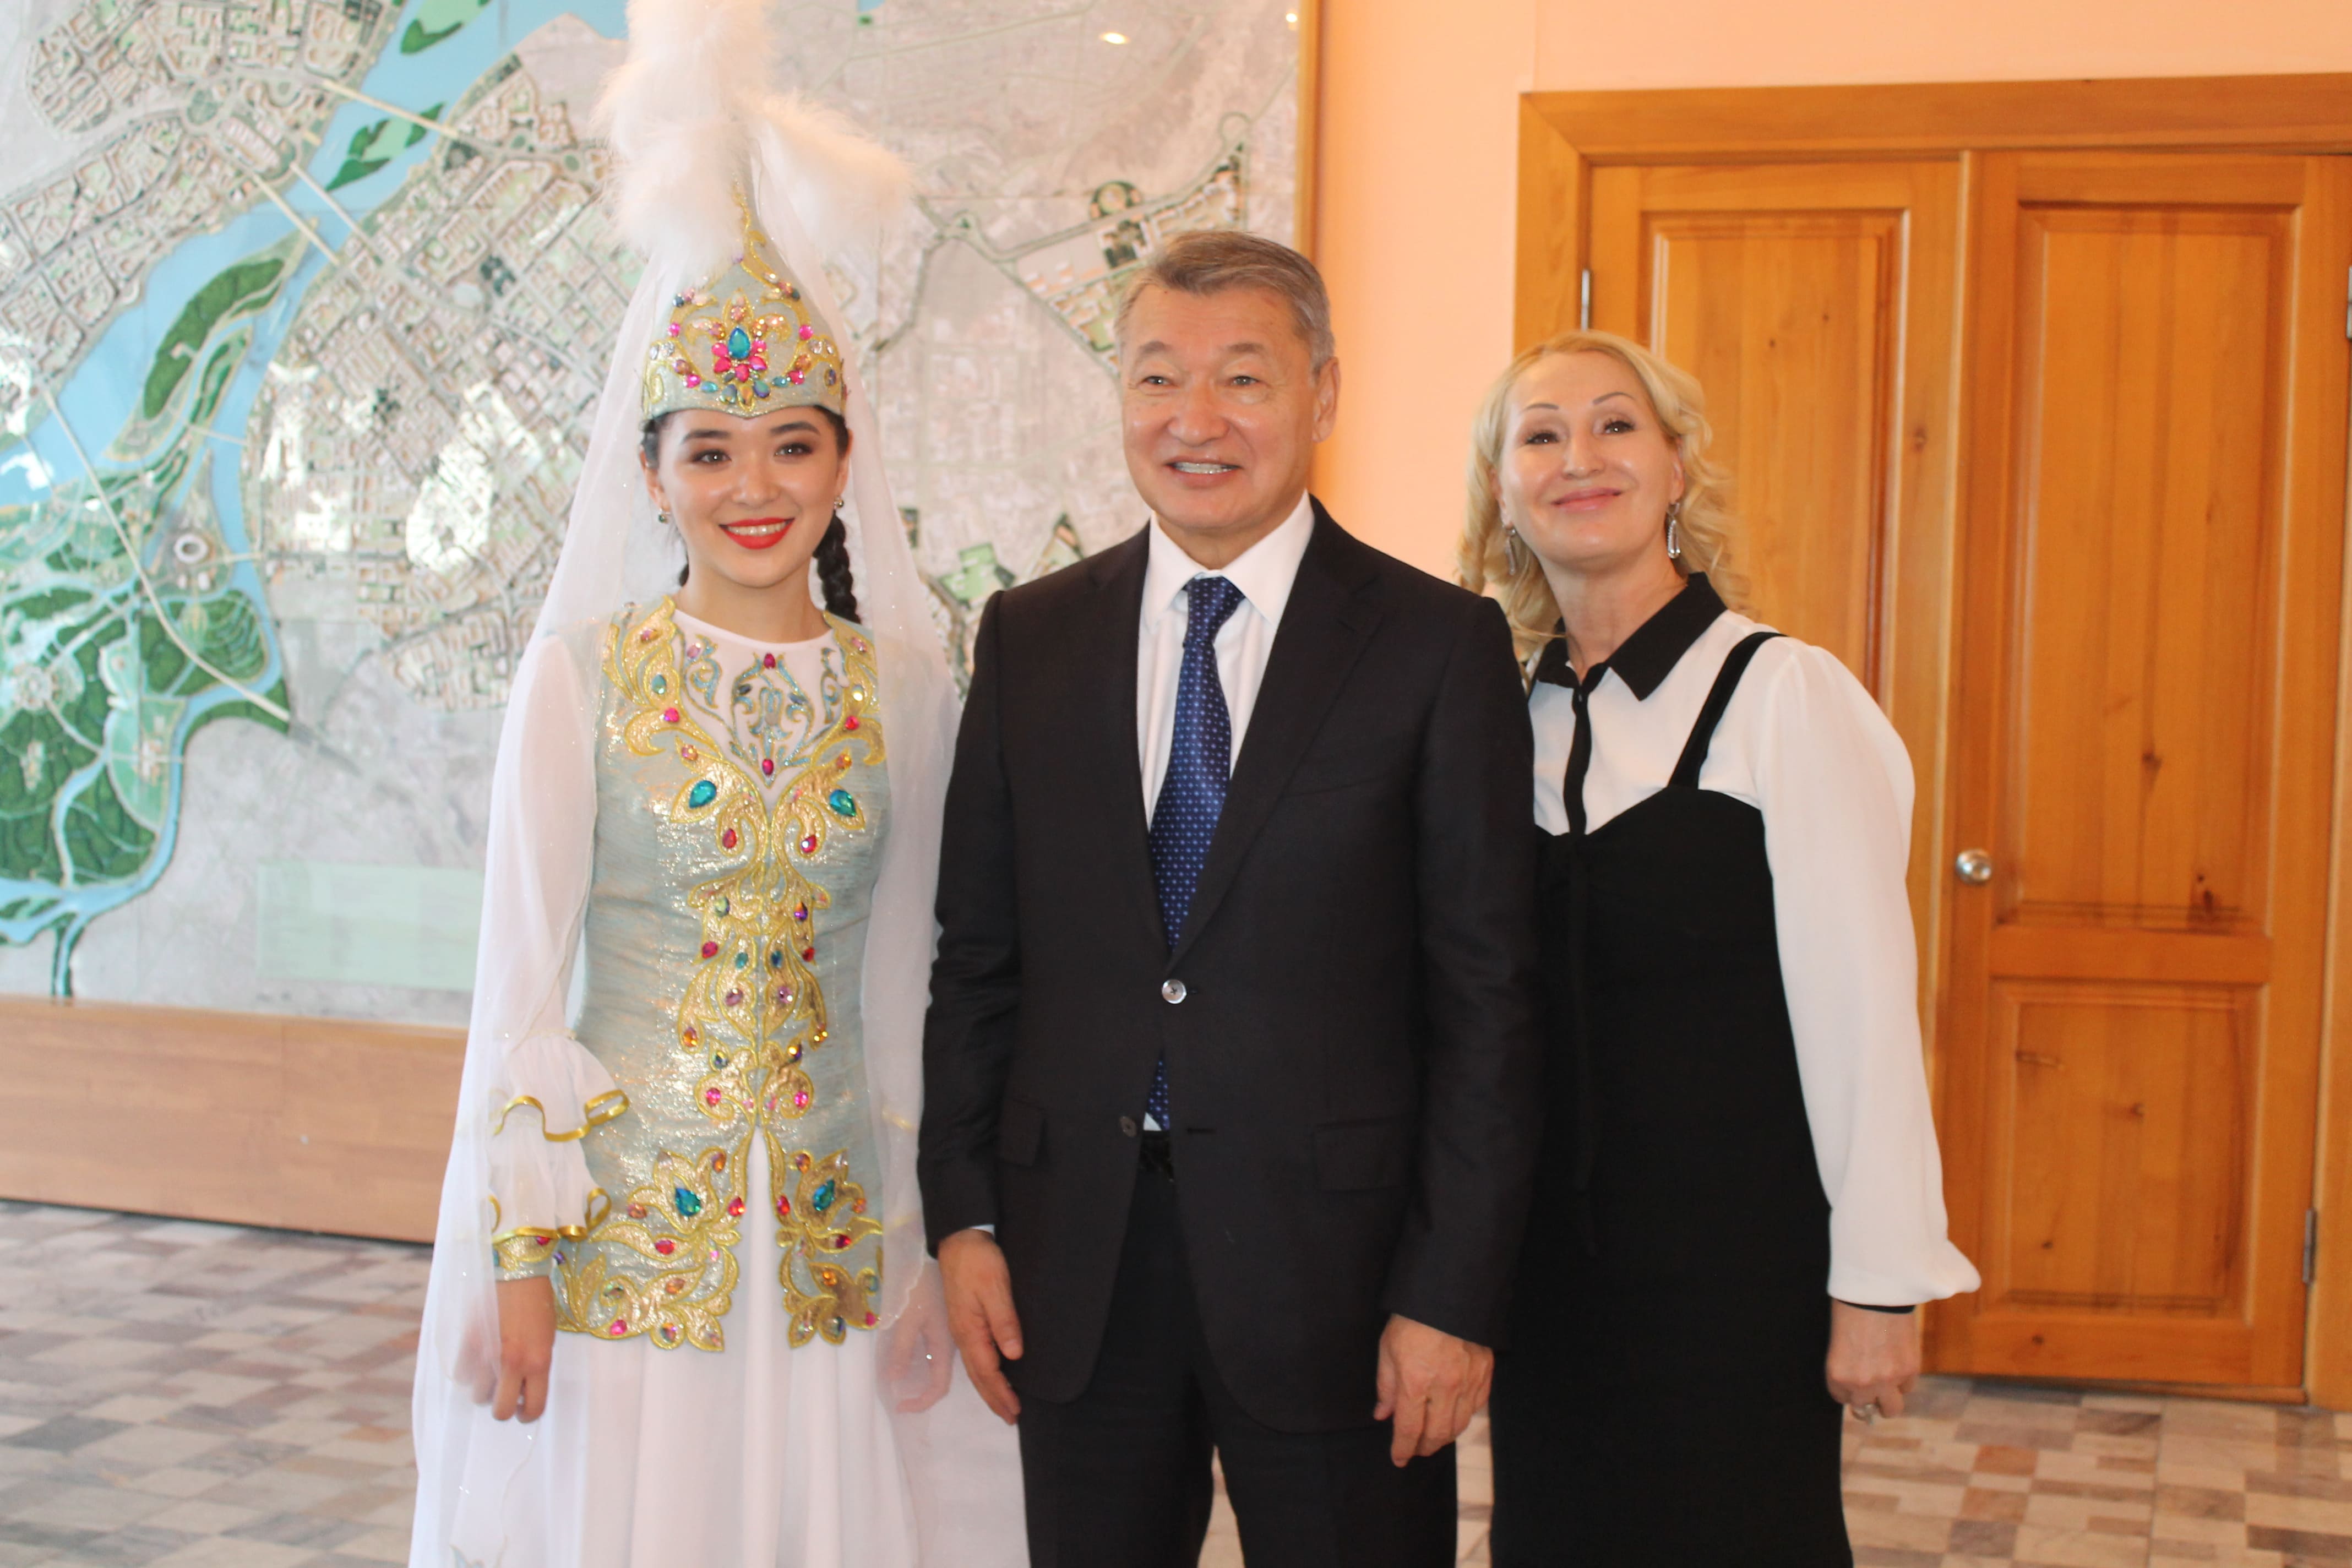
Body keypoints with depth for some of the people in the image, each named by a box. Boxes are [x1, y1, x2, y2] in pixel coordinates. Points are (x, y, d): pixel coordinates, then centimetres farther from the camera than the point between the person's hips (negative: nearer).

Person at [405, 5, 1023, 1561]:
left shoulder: (909, 689, 2)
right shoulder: (583, 671, -4)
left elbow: (913, 982, 7)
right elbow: (520, 975, -4)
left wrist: (941, 1241, 5)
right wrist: (516, 1260, -7)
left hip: (832, 1245, 2)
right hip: (615, 1239, -2)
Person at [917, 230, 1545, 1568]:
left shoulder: (1440, 644, -4)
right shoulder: (1030, 639, 7)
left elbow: (1488, 994, -6)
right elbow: (977, 954, 9)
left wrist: (1454, 1296, -10)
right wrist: (964, 1214, 2)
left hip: (1330, 1257, -3)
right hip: (1075, 1265, 3)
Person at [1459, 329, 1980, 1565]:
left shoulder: (1783, 695, -11)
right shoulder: (1516, 713, 5)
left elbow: (1863, 1011, -12)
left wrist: (1879, 1289, -12)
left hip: (1735, 1263, -5)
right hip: (1552, 1254, 5)